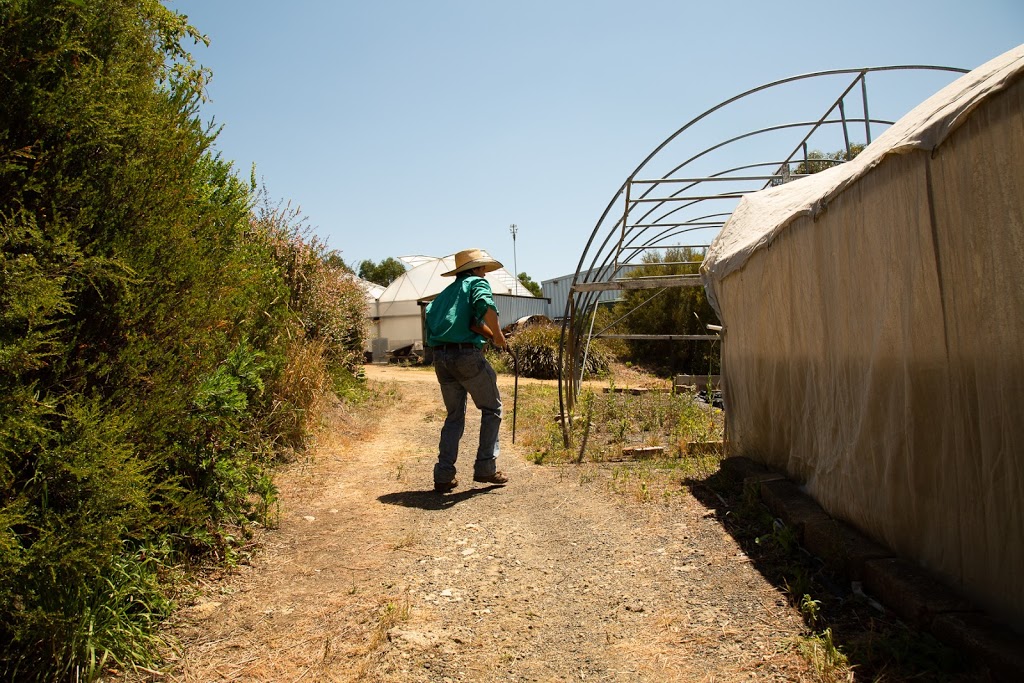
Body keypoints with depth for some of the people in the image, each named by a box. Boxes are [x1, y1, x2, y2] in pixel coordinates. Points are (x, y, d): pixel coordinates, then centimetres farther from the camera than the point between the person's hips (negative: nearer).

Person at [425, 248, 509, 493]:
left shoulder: (446, 292, 24)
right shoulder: (478, 283, 4)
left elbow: (432, 316, 7)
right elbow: (485, 305, -19)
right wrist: (497, 334, -7)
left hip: (441, 358, 6)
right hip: (467, 355, -6)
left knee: (454, 416, 16)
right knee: (492, 409, 11)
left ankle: (444, 476, 10)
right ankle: (485, 468, 9)